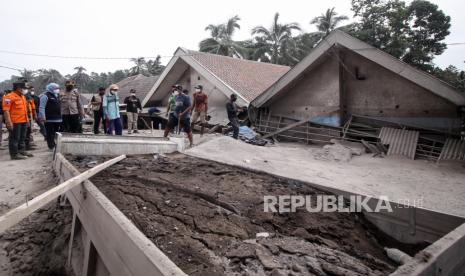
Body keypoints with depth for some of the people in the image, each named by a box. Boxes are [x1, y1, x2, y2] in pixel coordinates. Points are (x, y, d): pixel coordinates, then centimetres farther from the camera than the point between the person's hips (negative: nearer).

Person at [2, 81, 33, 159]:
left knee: (22, 138, 17)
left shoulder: (22, 97, 16)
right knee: (14, 138, -2)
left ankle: (22, 151, 27)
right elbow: (6, 110, -18)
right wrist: (8, 122, -23)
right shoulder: (9, 97, -12)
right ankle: (14, 154, 3)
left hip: (23, 121, 9)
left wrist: (27, 120, 21)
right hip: (15, 122, -9)